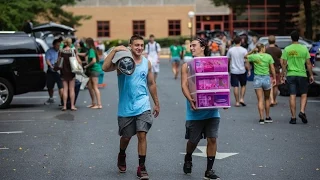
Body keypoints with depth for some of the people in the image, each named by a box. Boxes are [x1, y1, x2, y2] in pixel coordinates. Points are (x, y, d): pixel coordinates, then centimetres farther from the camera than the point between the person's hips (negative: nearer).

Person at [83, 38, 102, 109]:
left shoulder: (91, 50, -15)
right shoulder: (91, 50, 13)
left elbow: (94, 61, -24)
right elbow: (85, 54, 28)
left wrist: (87, 66, -13)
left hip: (95, 69, -9)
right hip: (92, 70, 9)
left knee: (95, 87, -8)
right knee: (89, 86, 13)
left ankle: (99, 104, -8)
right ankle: (93, 103, 21)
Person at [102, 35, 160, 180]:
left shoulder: (147, 63, 5)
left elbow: (151, 84, 15)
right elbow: (105, 68, -25)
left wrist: (157, 103, 17)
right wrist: (115, 50, -27)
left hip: (143, 106, 2)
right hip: (126, 107, -1)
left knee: (142, 135, -8)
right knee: (126, 137, 14)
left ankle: (141, 167, 0)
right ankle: (122, 156, 44)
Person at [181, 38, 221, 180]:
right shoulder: (187, 65, 3)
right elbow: (184, 85, -6)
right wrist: (190, 99, -23)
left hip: (211, 109, 1)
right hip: (195, 111, -1)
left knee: (212, 139, -1)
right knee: (193, 140, 9)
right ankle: (188, 159, 40)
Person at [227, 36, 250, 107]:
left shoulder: (230, 50, -1)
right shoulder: (244, 50, -7)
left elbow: (228, 60, 8)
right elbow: (246, 61, -8)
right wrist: (249, 70, 0)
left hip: (233, 71, 1)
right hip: (242, 70, -1)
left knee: (235, 86, 3)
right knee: (243, 85, 16)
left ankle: (237, 102, 5)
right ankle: (242, 99, 4)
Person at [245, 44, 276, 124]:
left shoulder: (254, 56, -5)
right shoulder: (268, 56, -3)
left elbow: (245, 56, 14)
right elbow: (272, 69, 0)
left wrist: (253, 51, 4)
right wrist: (274, 78, 10)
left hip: (257, 79, 0)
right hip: (266, 78, 0)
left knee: (260, 100, 0)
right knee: (267, 99, 16)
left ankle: (261, 118, -5)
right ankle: (267, 117, 23)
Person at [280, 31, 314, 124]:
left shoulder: (287, 49, 0)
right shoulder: (304, 49, -2)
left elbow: (284, 63, 0)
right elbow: (308, 64, 0)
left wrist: (283, 74, 10)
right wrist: (311, 75, 7)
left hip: (291, 75, 1)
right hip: (302, 74, -1)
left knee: (292, 96, 3)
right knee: (304, 94, 12)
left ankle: (293, 117, 4)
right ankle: (302, 112, -6)